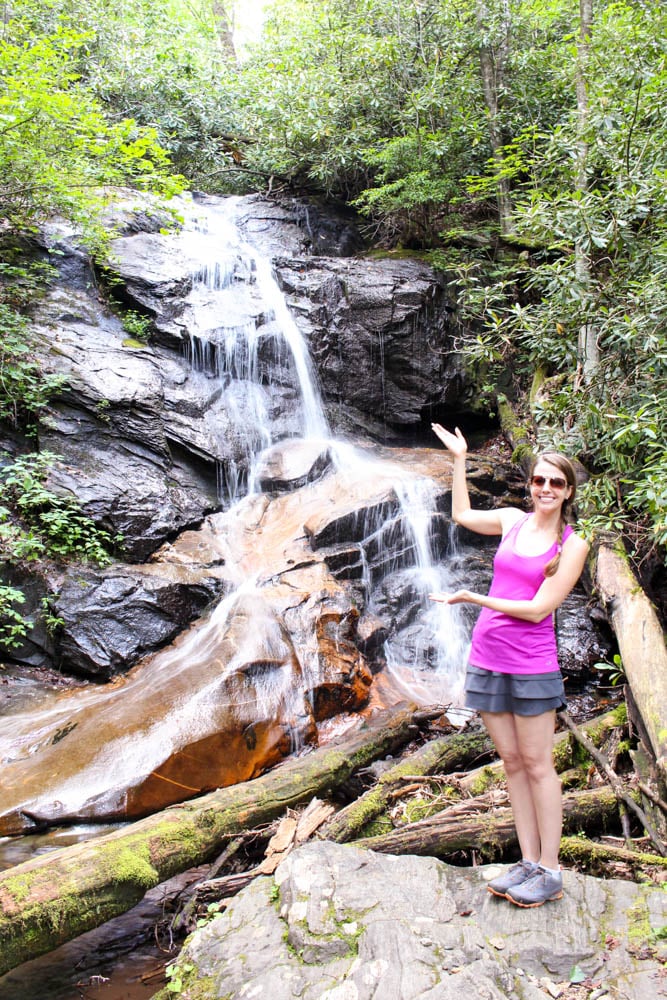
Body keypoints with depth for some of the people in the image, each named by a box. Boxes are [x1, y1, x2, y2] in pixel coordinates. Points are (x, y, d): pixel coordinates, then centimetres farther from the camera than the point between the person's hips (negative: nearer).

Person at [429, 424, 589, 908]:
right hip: (487, 657, 5)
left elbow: (538, 609, -14)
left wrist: (472, 597, -14)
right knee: (512, 762, 10)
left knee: (536, 765, 3)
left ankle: (550, 872, 15)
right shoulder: (513, 520, 6)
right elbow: (462, 514, 26)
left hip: (530, 663, -5)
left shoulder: (572, 544, -7)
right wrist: (460, 459, 26)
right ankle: (529, 862, 20)